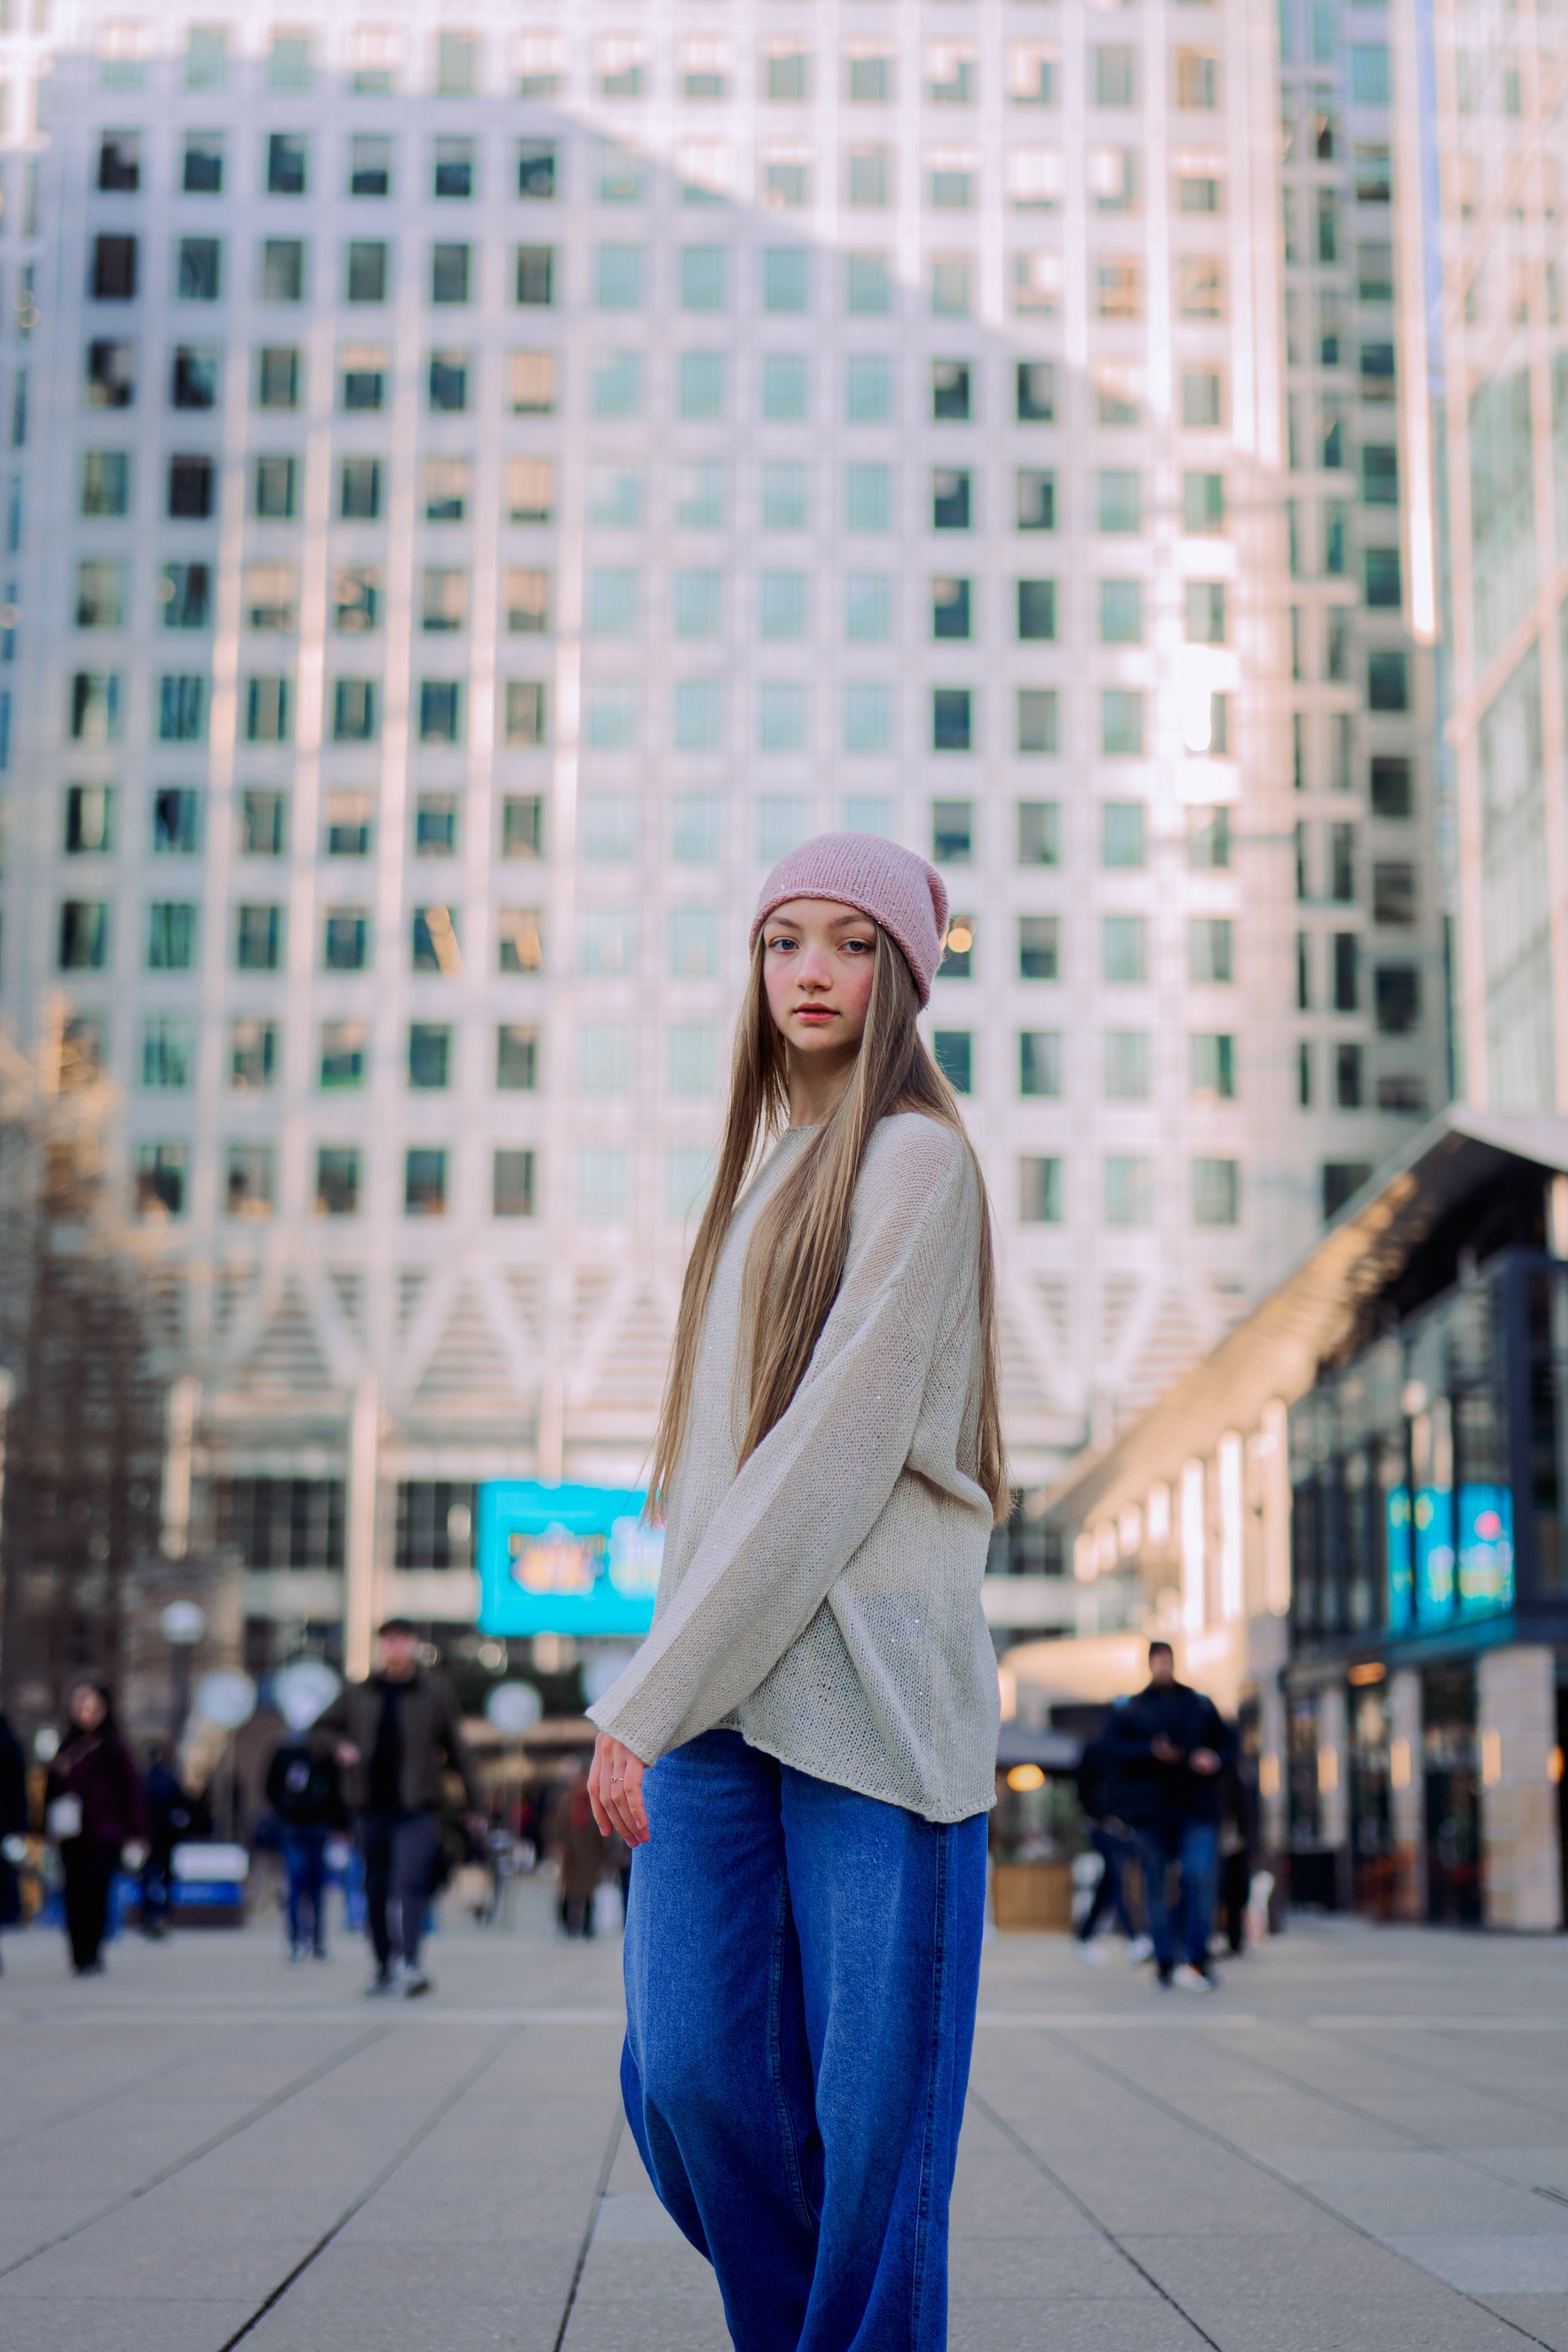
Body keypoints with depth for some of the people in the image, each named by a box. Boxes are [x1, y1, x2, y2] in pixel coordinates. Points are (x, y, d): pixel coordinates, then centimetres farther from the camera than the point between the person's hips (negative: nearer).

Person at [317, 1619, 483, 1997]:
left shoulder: (435, 1693, 6)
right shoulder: (356, 1694, 10)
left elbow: (457, 1750, 11)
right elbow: (321, 1729, 21)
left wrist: (475, 1803, 10)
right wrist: (341, 1746, -2)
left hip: (416, 1809, -3)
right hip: (371, 1807, 3)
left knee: (410, 1883, -18)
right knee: (376, 1890, 9)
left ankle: (408, 1964, -26)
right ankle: (385, 1968, 19)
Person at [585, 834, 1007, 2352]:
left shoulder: (915, 1158, -4)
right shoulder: (764, 1173, 21)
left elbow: (838, 1449, -12)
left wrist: (644, 1701, -14)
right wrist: (668, 1690, 8)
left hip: (866, 1684, -6)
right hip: (723, 1683, 6)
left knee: (872, 2113, -3)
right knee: (690, 2079, 0)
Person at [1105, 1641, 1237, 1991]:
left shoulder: (1201, 1706, 14)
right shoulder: (1130, 1711, 8)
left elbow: (1228, 1743, 18)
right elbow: (1113, 1749, -4)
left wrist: (1215, 1759, -4)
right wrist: (1151, 1751, -17)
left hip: (1197, 1808, 0)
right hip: (1150, 1811, 0)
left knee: (1200, 1878, -14)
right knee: (1156, 1886, 2)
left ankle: (1197, 1961, -9)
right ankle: (1166, 1964, 10)